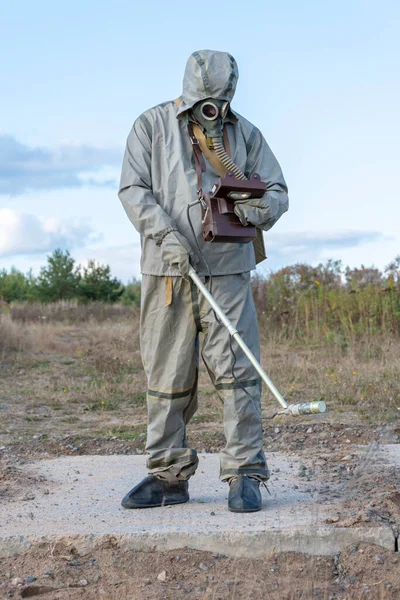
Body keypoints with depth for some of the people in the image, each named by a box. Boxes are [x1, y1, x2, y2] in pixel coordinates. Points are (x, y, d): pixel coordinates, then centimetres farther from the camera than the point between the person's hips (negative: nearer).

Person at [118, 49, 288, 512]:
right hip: (166, 270, 0)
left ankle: (243, 473, -3)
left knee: (236, 370, -8)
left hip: (227, 270, 0)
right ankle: (168, 475, 15)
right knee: (167, 376, 5)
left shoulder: (245, 133, 10)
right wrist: (166, 235, -18)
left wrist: (260, 209, -15)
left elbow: (276, 191, 10)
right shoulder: (151, 126, 5)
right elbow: (133, 189, -3)